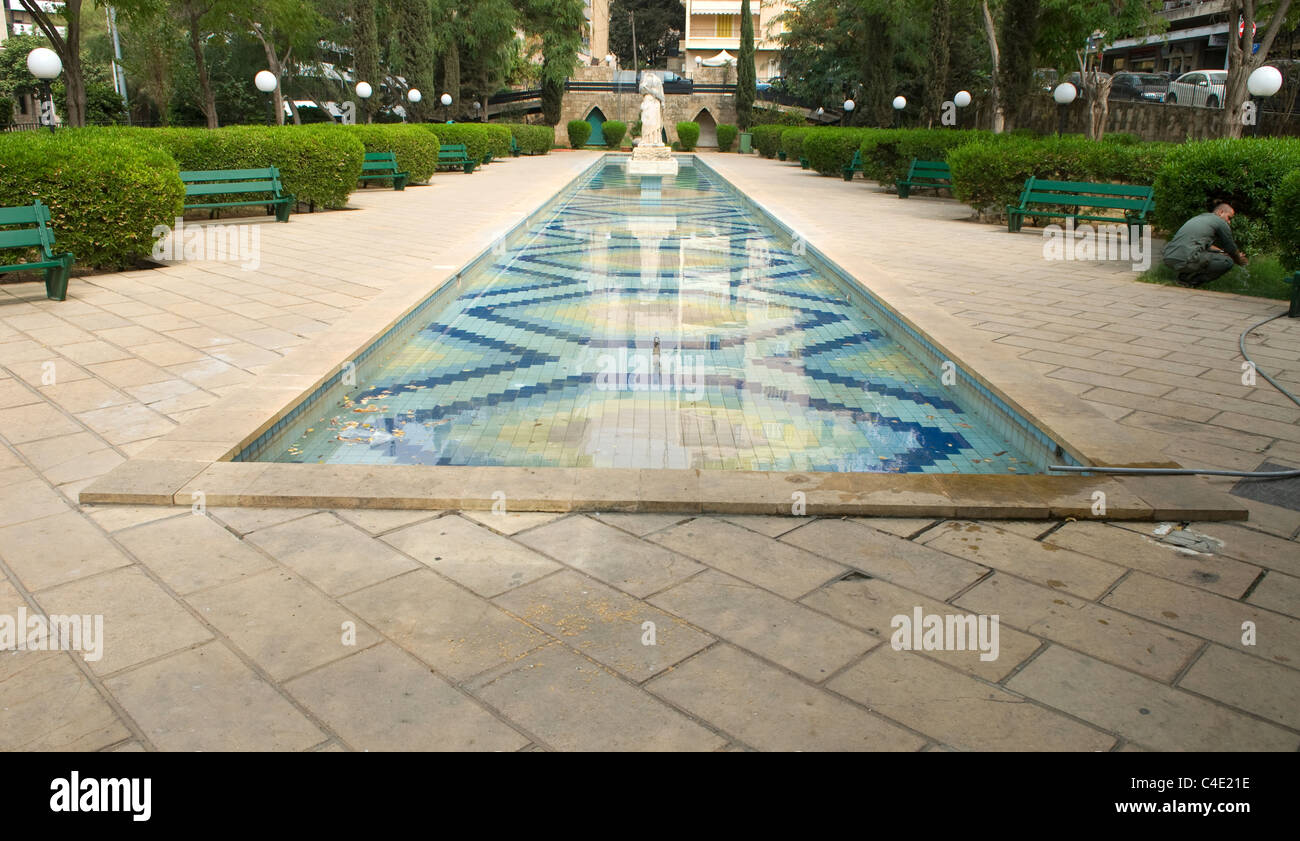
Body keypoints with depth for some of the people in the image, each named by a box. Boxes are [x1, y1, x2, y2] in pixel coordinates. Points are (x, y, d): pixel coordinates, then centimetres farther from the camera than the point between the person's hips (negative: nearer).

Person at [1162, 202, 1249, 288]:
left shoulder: (1199, 217, 29)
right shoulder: (1221, 222, 6)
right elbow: (1231, 248, 18)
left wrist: (1222, 252, 45)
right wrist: (1240, 261, 36)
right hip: (1184, 260, -9)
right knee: (1227, 262, 0)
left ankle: (1185, 275, 15)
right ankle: (1190, 280, -3)